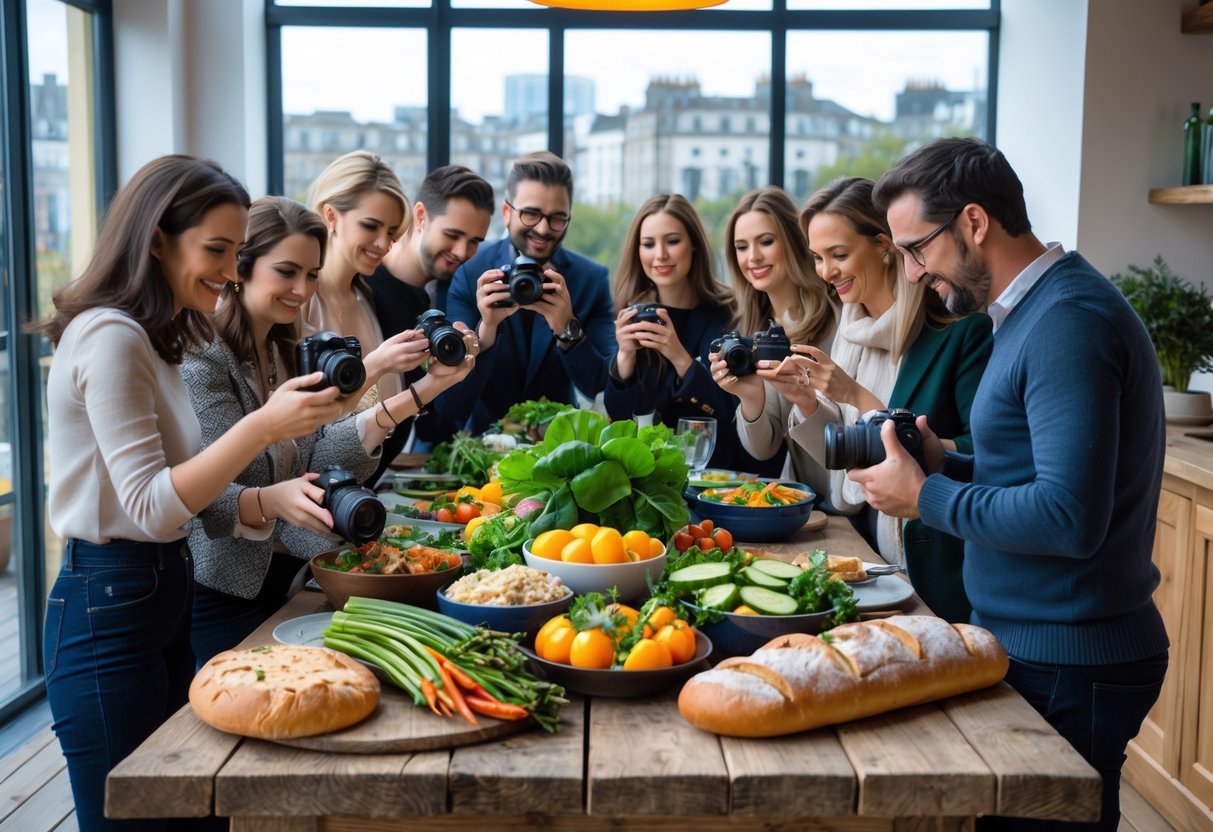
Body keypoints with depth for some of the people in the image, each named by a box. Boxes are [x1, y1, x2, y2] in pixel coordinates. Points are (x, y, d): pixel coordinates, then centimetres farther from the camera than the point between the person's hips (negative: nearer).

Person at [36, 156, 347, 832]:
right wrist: (264, 426, -29)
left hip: (162, 594, 10)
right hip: (109, 615, -10)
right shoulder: (109, 337, -17)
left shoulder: (150, 339, 13)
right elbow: (151, 508, -21)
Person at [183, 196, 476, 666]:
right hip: (221, 590, -7)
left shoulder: (282, 351, 9)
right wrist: (273, 501, -43)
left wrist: (418, 394, -10)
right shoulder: (201, 357, -15)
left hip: (278, 577, 7)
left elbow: (315, 458, -4)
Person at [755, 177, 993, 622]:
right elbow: (839, 465, 10)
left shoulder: (963, 331, -14)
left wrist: (857, 397, -21)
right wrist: (805, 402, -9)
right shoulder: (849, 331, 6)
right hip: (860, 554, 6)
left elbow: (976, 457, -21)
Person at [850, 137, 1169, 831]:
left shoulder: (1067, 323, -21)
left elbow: (1069, 518, -28)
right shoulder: (1035, 310, 11)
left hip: (1066, 669, -10)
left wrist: (926, 497, -17)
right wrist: (949, 466, 4)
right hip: (1032, 641, 10)